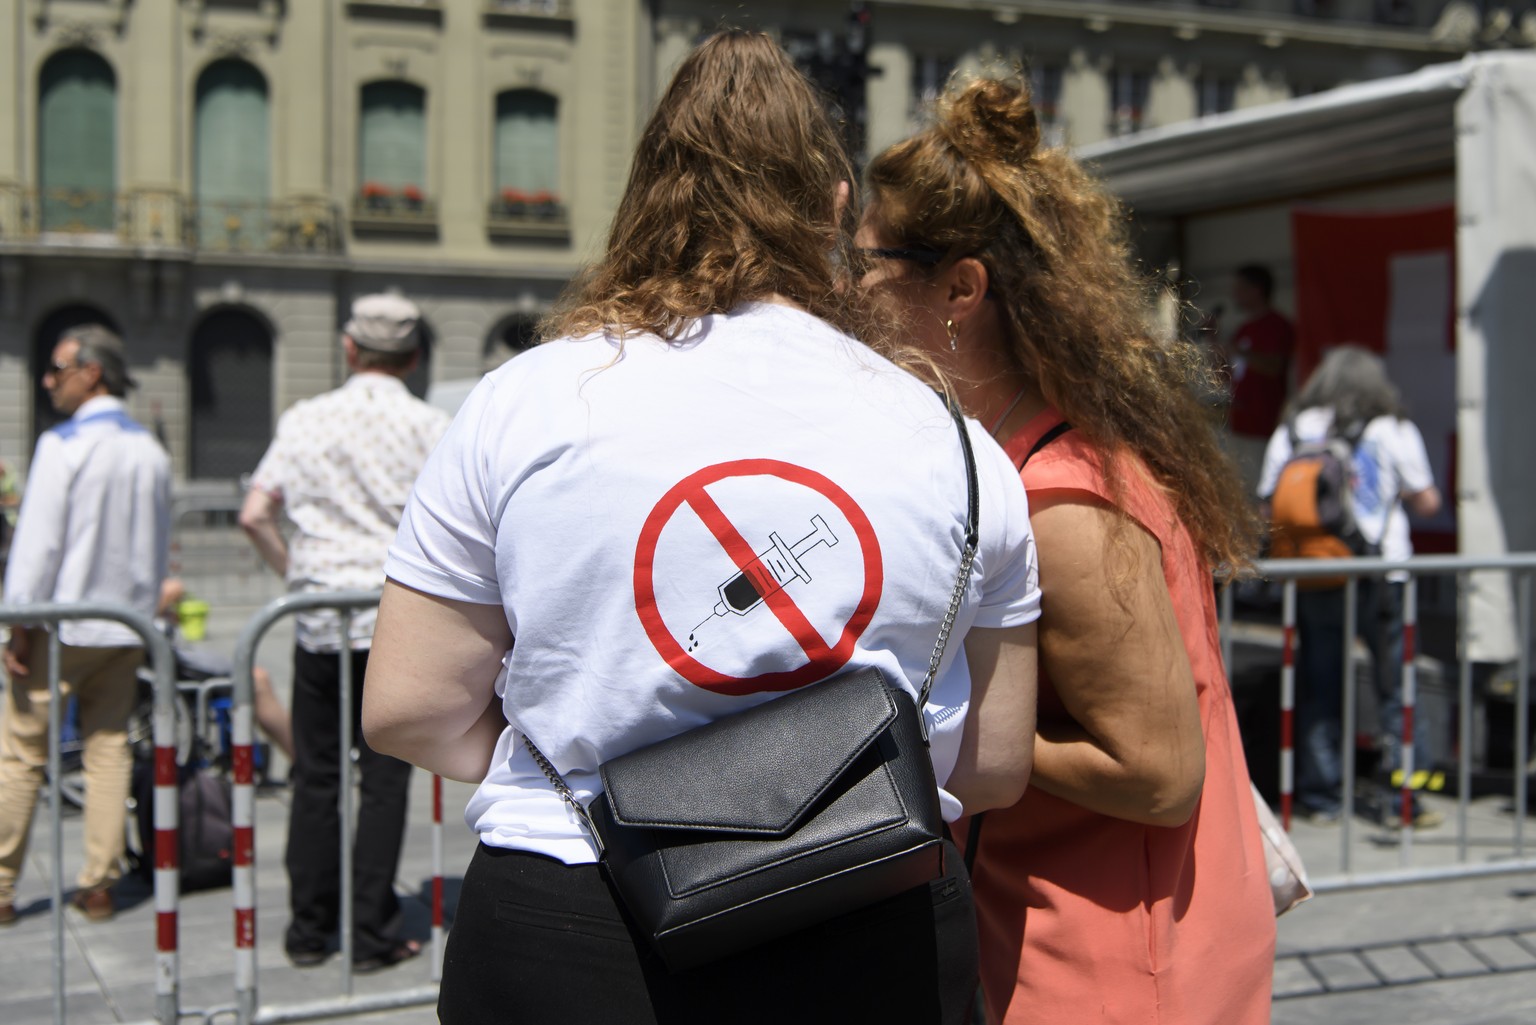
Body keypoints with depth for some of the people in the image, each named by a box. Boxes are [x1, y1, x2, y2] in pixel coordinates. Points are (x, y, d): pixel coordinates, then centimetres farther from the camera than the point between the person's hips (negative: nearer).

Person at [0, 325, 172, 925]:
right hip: (126, 626, 6)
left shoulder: (64, 445, -12)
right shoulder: (151, 452, 6)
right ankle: (99, 885, 12)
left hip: (63, 624, -5)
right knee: (109, 747, 10)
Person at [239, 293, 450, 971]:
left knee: (315, 776, 10)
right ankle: (372, 934, 5)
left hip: (318, 619, 2)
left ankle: (309, 929, 16)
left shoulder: (306, 419, 5)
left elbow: (254, 516, 2)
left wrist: (295, 572, 15)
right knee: (384, 779, 3)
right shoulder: (430, 427, -2)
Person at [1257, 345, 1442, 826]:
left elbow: (1269, 505, 2)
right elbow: (1427, 501, 7)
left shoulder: (1292, 431, 6)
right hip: (1383, 576, -2)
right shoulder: (1394, 430, 2)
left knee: (1318, 687, 8)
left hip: (1313, 579, 2)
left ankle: (1321, 796, 11)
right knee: (1397, 687, 6)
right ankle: (1405, 798, 6)